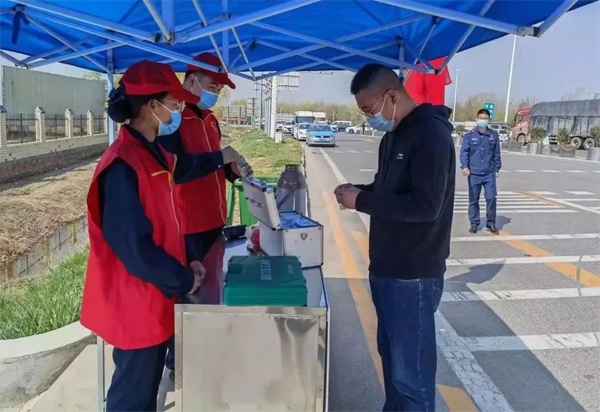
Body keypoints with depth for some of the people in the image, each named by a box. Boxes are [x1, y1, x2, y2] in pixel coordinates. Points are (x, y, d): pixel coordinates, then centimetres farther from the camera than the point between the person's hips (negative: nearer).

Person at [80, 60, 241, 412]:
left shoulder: (150, 152, 5)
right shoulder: (123, 166, -26)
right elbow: (134, 248, -27)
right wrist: (184, 280, -15)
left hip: (153, 297, 9)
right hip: (135, 302, -9)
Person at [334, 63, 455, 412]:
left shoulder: (431, 134, -17)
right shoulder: (393, 136, 12)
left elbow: (425, 205, -24)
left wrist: (362, 201, -19)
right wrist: (359, 191, 2)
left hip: (413, 275, -9)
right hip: (386, 268, 9)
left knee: (411, 372, 1)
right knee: (391, 357, 21)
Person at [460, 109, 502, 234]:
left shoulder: (494, 136, 8)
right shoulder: (469, 136, 1)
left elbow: (497, 154, 14)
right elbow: (464, 152, -5)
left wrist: (497, 169, 12)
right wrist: (464, 166, -19)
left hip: (489, 174, 1)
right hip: (473, 174, -1)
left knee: (491, 198, -3)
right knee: (473, 200, 6)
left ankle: (491, 223, 12)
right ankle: (474, 223, 17)